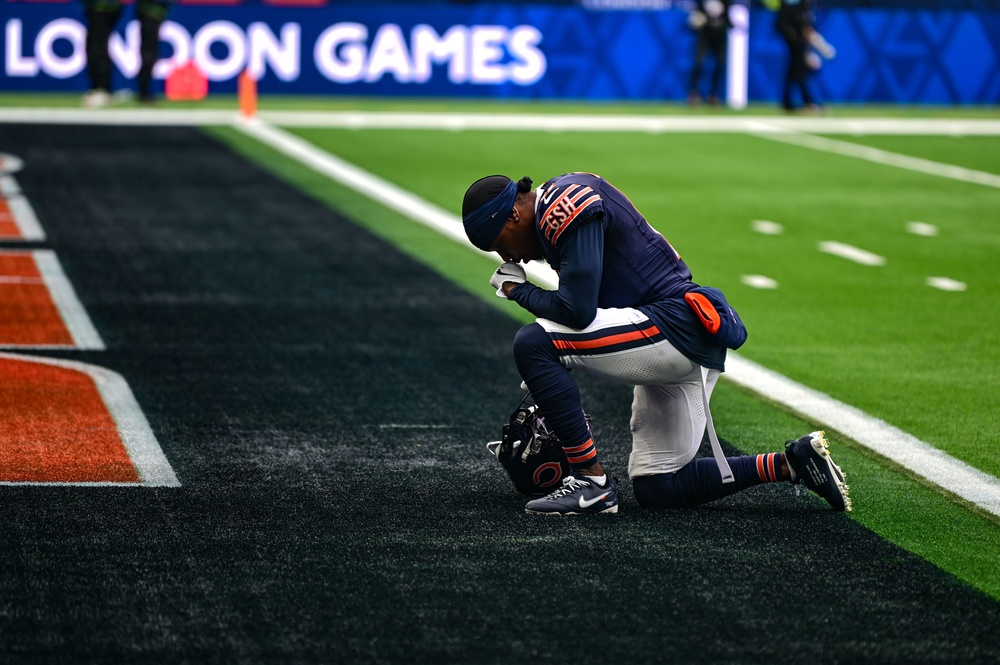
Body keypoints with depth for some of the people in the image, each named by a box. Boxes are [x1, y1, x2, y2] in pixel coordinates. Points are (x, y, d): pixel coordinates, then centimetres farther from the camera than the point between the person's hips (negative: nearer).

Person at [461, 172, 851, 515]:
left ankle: (590, 481, -14)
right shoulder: (558, 206, 19)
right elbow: (585, 308, 25)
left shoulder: (566, 207, -13)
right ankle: (793, 464, 11)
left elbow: (577, 311, -21)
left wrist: (518, 290, -3)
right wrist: (545, 384, 21)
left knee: (532, 343, -18)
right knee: (656, 489, 11)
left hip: (675, 327, -11)